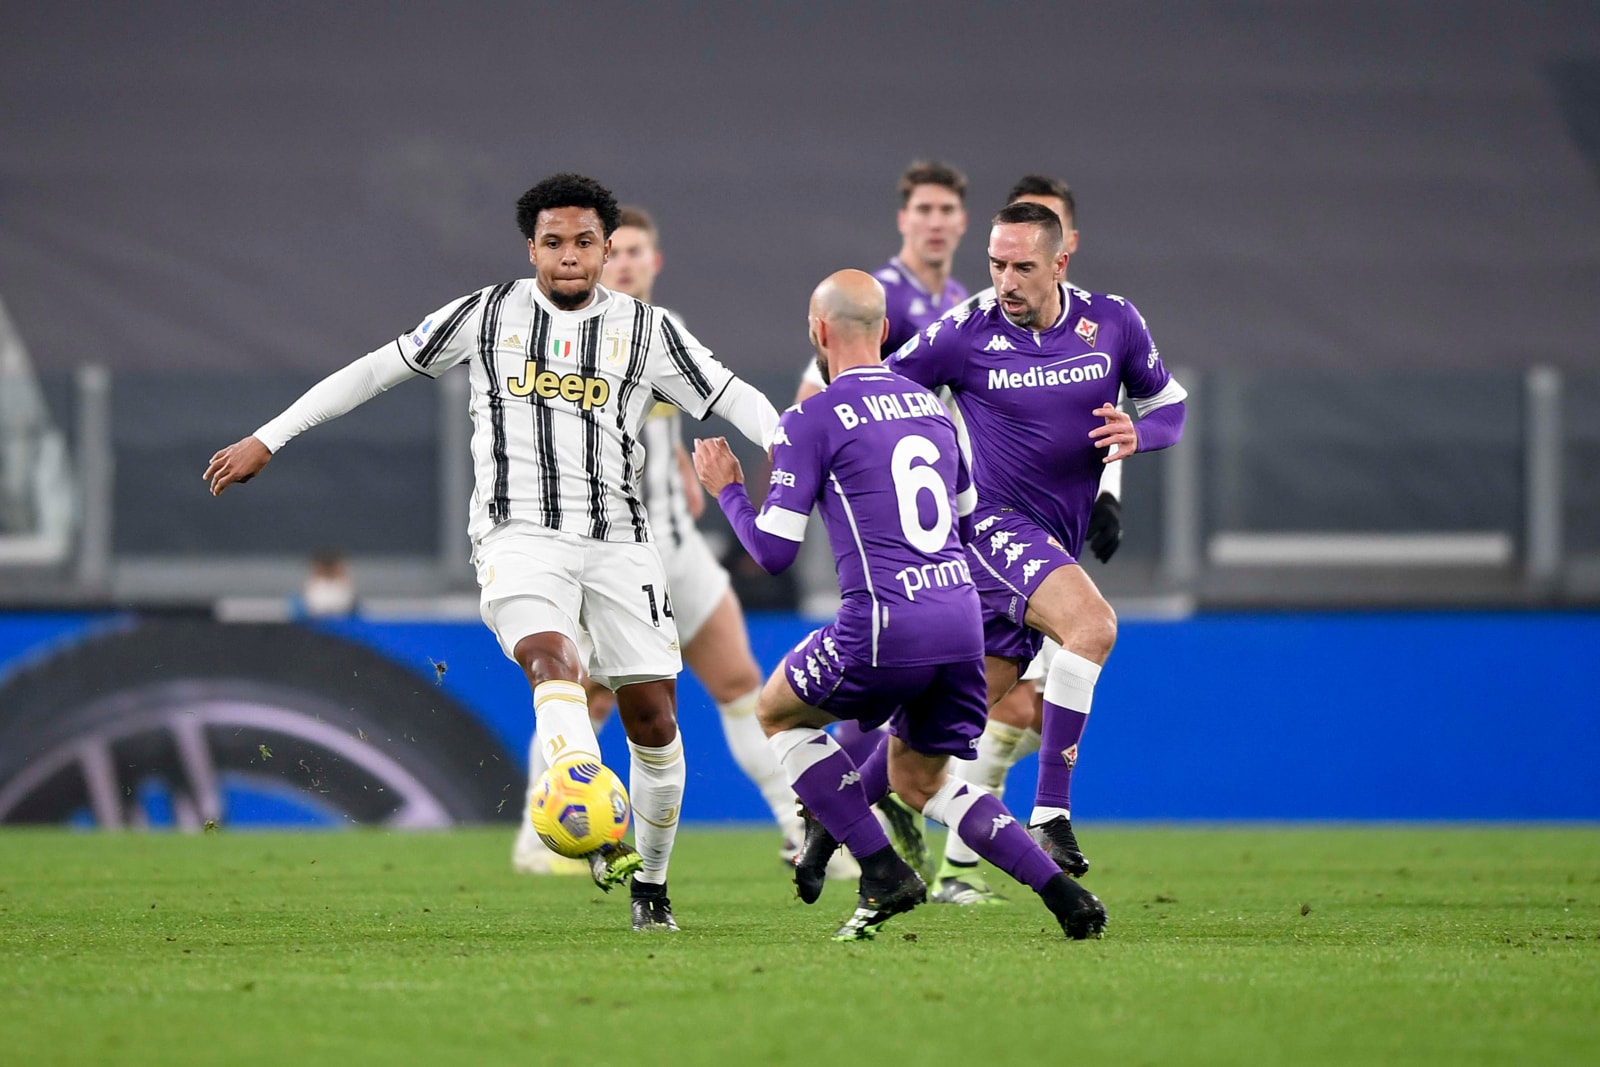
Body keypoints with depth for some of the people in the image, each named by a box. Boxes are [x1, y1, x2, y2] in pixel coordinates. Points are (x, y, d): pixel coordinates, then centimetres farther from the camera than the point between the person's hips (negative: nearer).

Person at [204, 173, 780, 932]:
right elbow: (376, 371, 12)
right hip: (521, 535, -2)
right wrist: (267, 440, 12)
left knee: (653, 712, -2)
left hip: (619, 542, 2)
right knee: (552, 662, -30)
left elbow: (736, 399, 5)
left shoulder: (645, 331, 7)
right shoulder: (488, 315, 7)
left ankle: (650, 880, 17)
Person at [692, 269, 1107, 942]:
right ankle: (1060, 891, 2)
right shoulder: (928, 405, 16)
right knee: (919, 781, 23)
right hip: (962, 619, 6)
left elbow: (773, 552, -4)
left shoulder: (810, 423, -4)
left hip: (887, 627, -6)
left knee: (777, 712, 20)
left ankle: (885, 873, 7)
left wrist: (726, 491, 14)